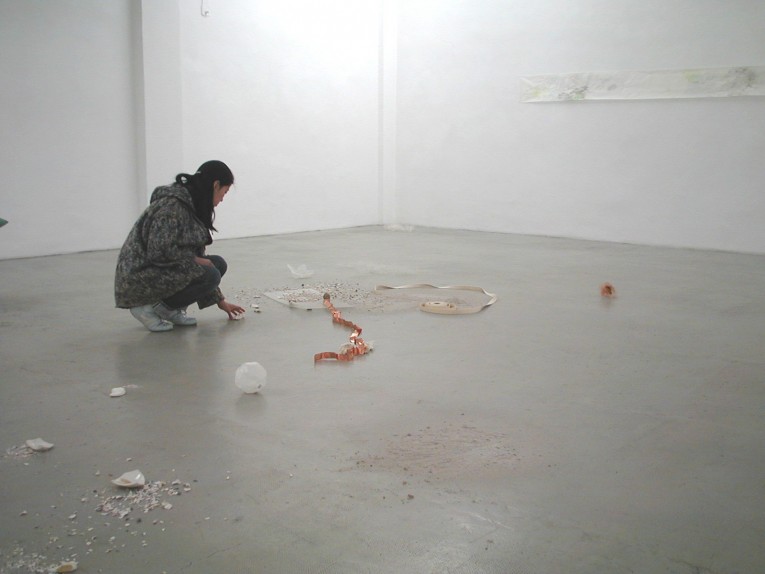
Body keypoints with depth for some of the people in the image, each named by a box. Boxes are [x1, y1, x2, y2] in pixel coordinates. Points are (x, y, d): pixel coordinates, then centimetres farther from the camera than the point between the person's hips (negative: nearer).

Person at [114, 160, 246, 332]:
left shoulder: (192, 205, 10)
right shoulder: (173, 205, -20)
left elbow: (197, 253, 15)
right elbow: (159, 251, -28)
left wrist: (219, 300, 16)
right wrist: (194, 260, -13)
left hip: (161, 270, 9)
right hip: (140, 278, -9)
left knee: (218, 264, 1)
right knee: (209, 275, -21)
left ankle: (171, 309, 5)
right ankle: (150, 307, -7)